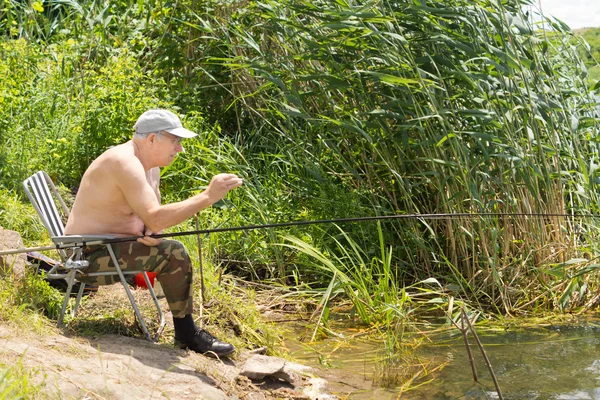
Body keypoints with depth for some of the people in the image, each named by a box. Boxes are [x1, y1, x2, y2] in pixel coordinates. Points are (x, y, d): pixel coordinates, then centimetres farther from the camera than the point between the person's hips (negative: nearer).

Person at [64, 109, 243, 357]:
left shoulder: (151, 167, 10)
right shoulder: (124, 163, -22)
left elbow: (153, 218, 15)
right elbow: (155, 219, -33)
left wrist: (152, 233, -10)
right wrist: (207, 197, -33)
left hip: (111, 248, 11)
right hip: (91, 257, -11)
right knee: (173, 254, -21)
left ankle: (188, 332, 18)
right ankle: (187, 334, -8)